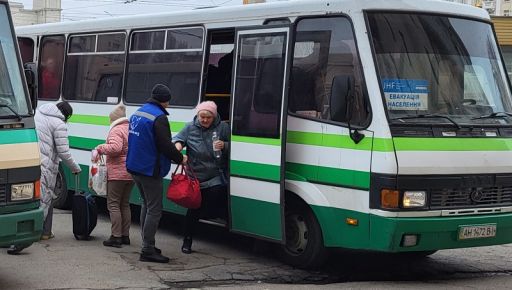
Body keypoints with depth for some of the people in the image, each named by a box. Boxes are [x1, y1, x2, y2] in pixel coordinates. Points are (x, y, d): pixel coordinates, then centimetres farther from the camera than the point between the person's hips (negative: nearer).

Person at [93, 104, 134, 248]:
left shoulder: (116, 130, -11)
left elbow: (115, 147, -27)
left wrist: (99, 149, -14)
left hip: (118, 173, -8)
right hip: (131, 173, 9)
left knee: (113, 204, -3)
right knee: (125, 204, 16)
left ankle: (116, 237, -5)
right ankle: (125, 236, 19)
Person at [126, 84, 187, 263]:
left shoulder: (137, 114, 11)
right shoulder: (159, 117, -18)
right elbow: (165, 145, -21)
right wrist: (180, 158, -4)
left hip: (135, 167, 9)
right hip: (150, 170, -9)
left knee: (146, 204, 20)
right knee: (154, 209, -4)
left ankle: (147, 244, 25)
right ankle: (148, 250, -5)